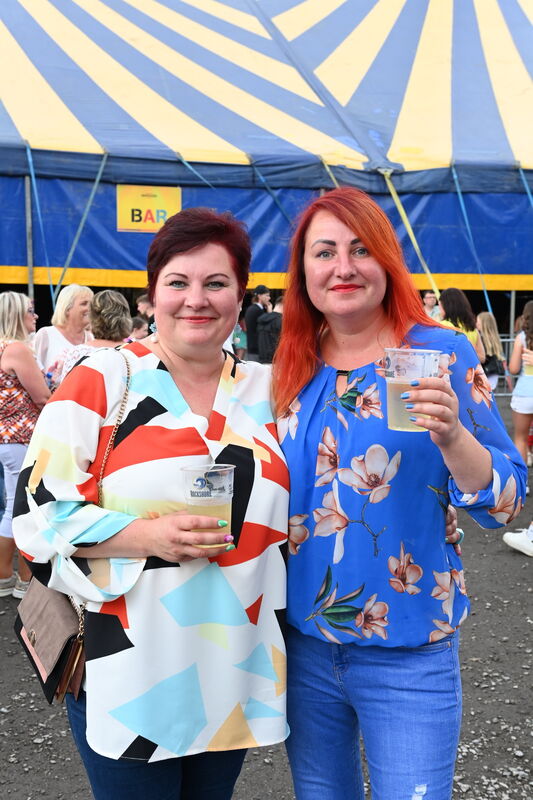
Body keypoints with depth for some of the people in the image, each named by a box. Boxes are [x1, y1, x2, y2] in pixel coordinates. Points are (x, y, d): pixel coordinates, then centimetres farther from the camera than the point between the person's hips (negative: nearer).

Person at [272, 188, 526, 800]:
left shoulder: (441, 353, -10)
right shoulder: (292, 370, 1)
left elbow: (505, 503, -14)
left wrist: (451, 435, -31)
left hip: (409, 654, -4)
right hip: (304, 645, 4)